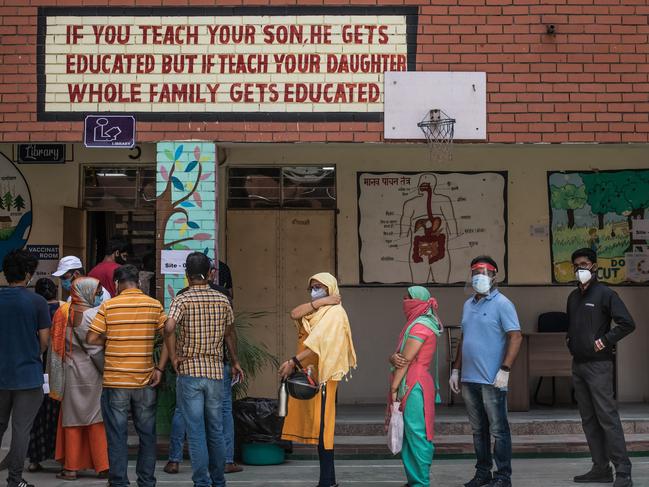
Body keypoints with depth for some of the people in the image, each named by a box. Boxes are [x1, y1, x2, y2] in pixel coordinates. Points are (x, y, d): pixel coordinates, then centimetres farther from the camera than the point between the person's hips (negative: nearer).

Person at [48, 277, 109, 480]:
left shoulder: (62, 313, -2)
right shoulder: (97, 315, -13)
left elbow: (56, 348, 2)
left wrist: (57, 382, 9)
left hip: (71, 375, 3)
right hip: (94, 374, -2)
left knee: (72, 419, 10)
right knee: (97, 421, 5)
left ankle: (71, 467, 11)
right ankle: (102, 466, 7)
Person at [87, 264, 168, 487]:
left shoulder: (109, 306, -4)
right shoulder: (154, 305, 1)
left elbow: (91, 339, -6)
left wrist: (110, 341, 11)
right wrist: (160, 368, -2)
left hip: (115, 382, -2)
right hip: (145, 381, 2)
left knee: (117, 436, 5)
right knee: (147, 434, 12)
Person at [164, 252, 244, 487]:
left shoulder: (182, 299, -7)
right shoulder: (222, 300, 5)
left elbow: (169, 328, -24)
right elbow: (229, 334, 16)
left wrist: (173, 356, -12)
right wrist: (235, 362, 28)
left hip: (189, 371, -3)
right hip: (215, 371, 3)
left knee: (196, 432, 1)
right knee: (216, 431, 13)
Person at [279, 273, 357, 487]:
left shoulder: (334, 311, -7)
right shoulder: (315, 311, 20)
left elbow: (318, 343, -18)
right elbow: (294, 314, -1)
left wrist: (293, 361, -23)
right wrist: (320, 302, -8)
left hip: (322, 373, -8)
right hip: (307, 372, 8)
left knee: (321, 424, -9)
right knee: (313, 423, 8)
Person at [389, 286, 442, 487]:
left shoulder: (420, 326, -12)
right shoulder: (415, 324, 19)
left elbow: (406, 360, -15)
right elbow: (398, 356, 13)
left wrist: (394, 389, -13)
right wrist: (394, 357, -11)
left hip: (415, 386, -10)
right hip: (413, 386, 10)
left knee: (416, 434, -7)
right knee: (410, 435, 12)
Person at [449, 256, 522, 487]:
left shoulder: (502, 304, -6)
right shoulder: (468, 305, 16)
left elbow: (515, 337, -13)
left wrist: (505, 369, -19)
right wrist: (456, 369, 17)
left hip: (492, 380, -7)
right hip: (469, 379, 7)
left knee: (498, 429, -1)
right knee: (478, 429, 13)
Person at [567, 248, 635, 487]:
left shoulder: (604, 293, -6)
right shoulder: (573, 297, 15)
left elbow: (627, 323, -13)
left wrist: (604, 340, -15)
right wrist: (571, 343, 12)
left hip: (598, 365, -8)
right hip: (578, 365, 8)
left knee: (607, 417, -11)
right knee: (589, 419, 8)